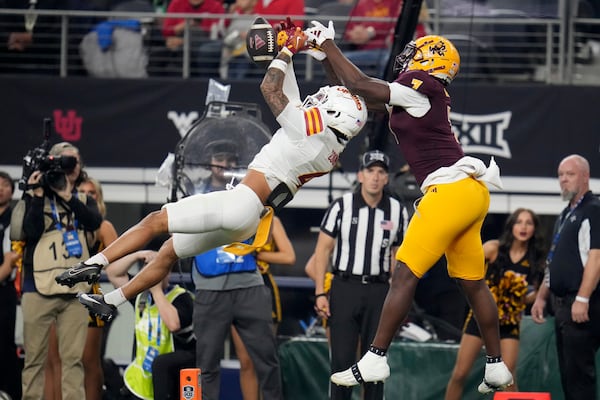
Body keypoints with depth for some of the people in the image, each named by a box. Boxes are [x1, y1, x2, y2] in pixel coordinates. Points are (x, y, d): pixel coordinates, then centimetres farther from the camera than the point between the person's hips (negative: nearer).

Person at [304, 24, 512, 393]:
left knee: (405, 275, -7)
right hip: (472, 192, 10)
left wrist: (328, 44, 2)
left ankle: (375, 360, -6)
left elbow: (362, 86, -7)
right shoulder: (411, 99, 19)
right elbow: (364, 96, 22)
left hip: (450, 190, -10)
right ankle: (497, 368, 20)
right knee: (474, 283, 15)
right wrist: (327, 56, 21)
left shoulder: (421, 87, -7)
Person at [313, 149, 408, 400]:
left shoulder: (397, 211, 5)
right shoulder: (341, 207, -2)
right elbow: (323, 250, 0)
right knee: (342, 358, -5)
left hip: (379, 291, 2)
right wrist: (320, 293, -7)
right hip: (345, 287, -2)